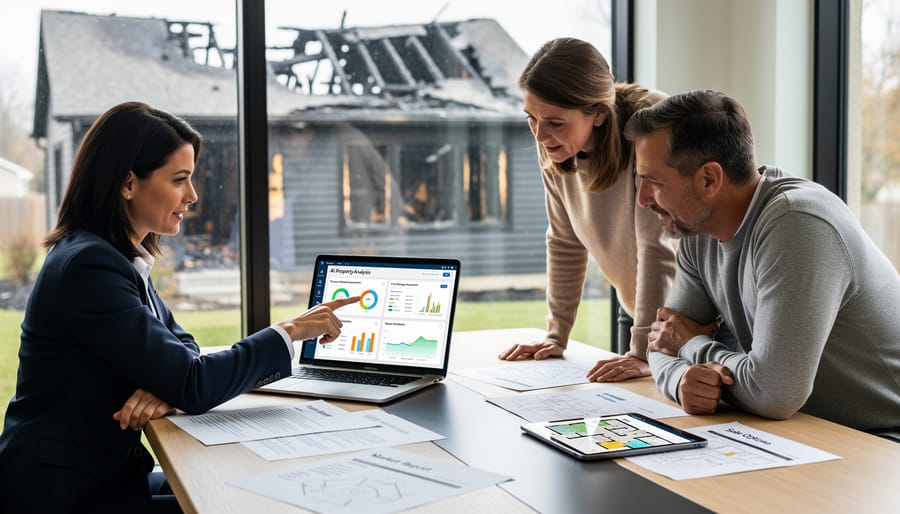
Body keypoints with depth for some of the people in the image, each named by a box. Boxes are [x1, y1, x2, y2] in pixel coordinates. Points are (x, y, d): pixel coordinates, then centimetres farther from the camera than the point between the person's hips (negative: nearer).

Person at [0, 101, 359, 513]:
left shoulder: (124, 258, 7)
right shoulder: (89, 267, -23)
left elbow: (181, 351, 8)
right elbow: (194, 386, -24)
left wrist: (164, 387, -16)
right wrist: (291, 331, -14)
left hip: (104, 474, 8)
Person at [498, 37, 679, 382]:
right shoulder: (552, 146, -9)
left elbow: (659, 247, -29)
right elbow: (565, 242, 1)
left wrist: (645, 353, -30)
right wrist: (556, 335, -1)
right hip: (636, 312, 5)